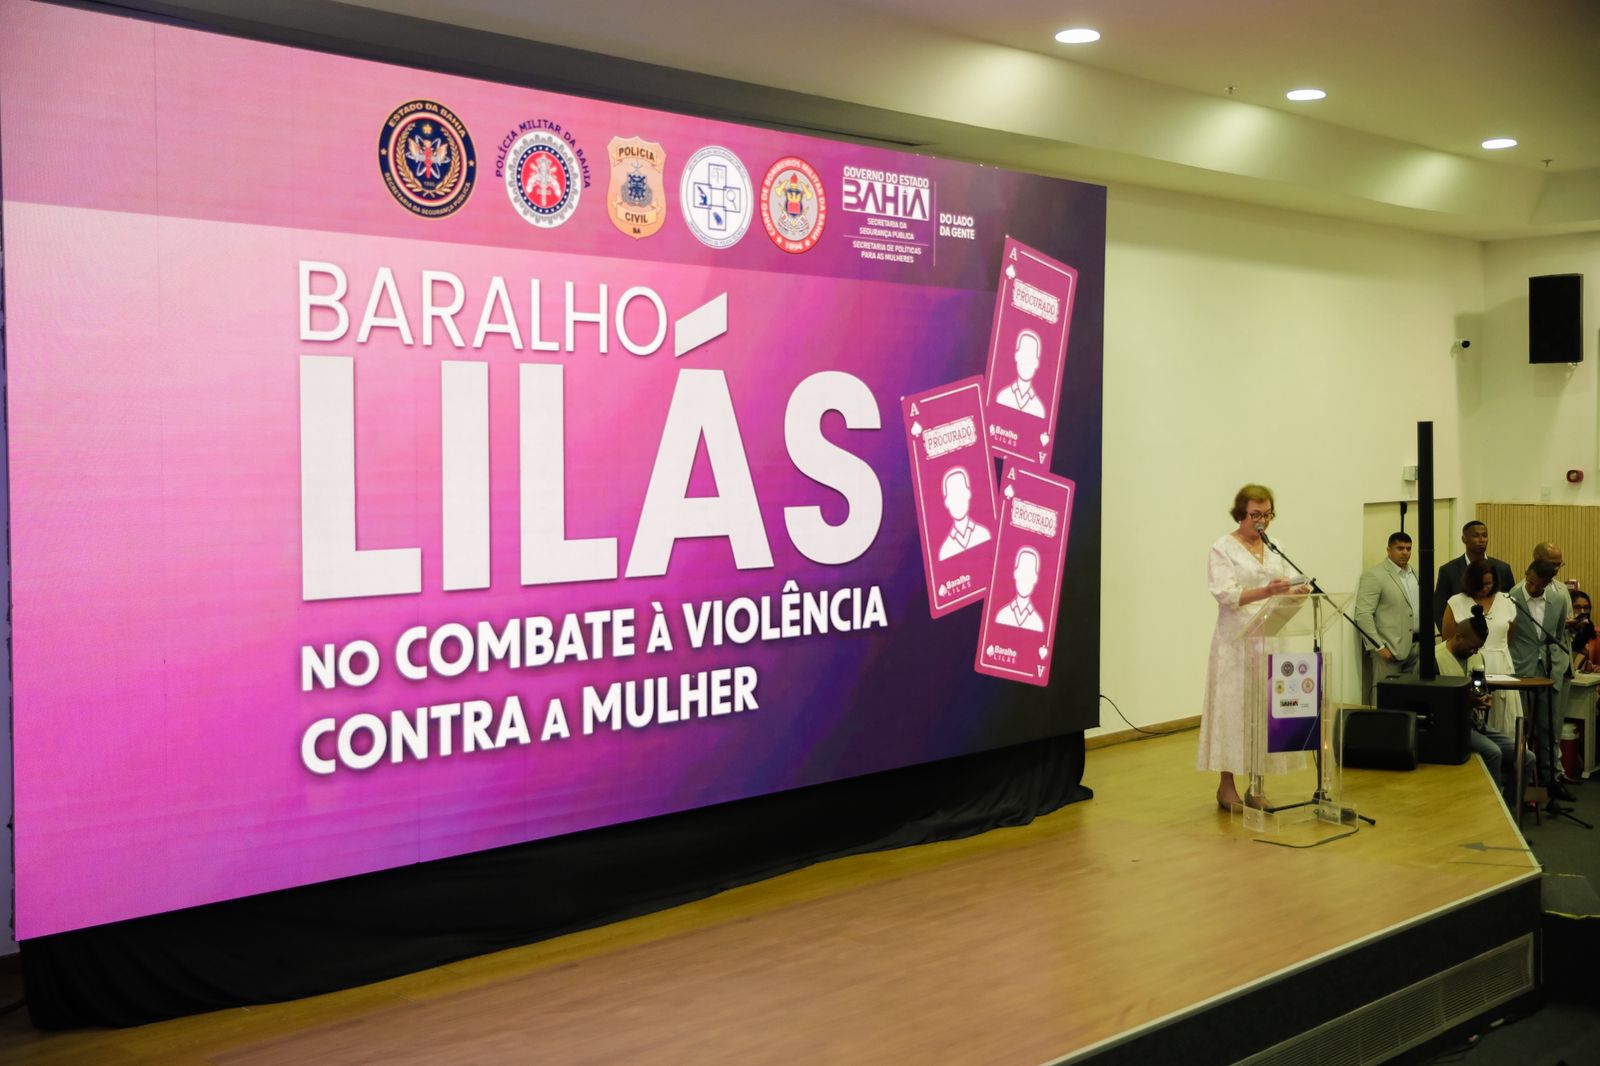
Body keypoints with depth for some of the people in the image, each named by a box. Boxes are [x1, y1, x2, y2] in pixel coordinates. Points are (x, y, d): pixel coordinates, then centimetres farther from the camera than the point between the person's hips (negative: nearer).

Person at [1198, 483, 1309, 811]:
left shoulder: (1275, 549, 13)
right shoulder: (1223, 548, -4)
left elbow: (1289, 589, 7)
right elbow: (1227, 595, -15)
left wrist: (1296, 591, -17)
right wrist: (1266, 592, -29)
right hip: (1237, 640, -5)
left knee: (1266, 709, 4)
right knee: (1234, 708, -3)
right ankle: (1226, 785, 7)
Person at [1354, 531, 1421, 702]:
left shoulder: (1415, 573, 15)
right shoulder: (1373, 575, -7)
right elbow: (1363, 615, -12)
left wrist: (1425, 640, 8)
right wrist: (1379, 646, -15)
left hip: (1416, 646, 6)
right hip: (1390, 649, -6)